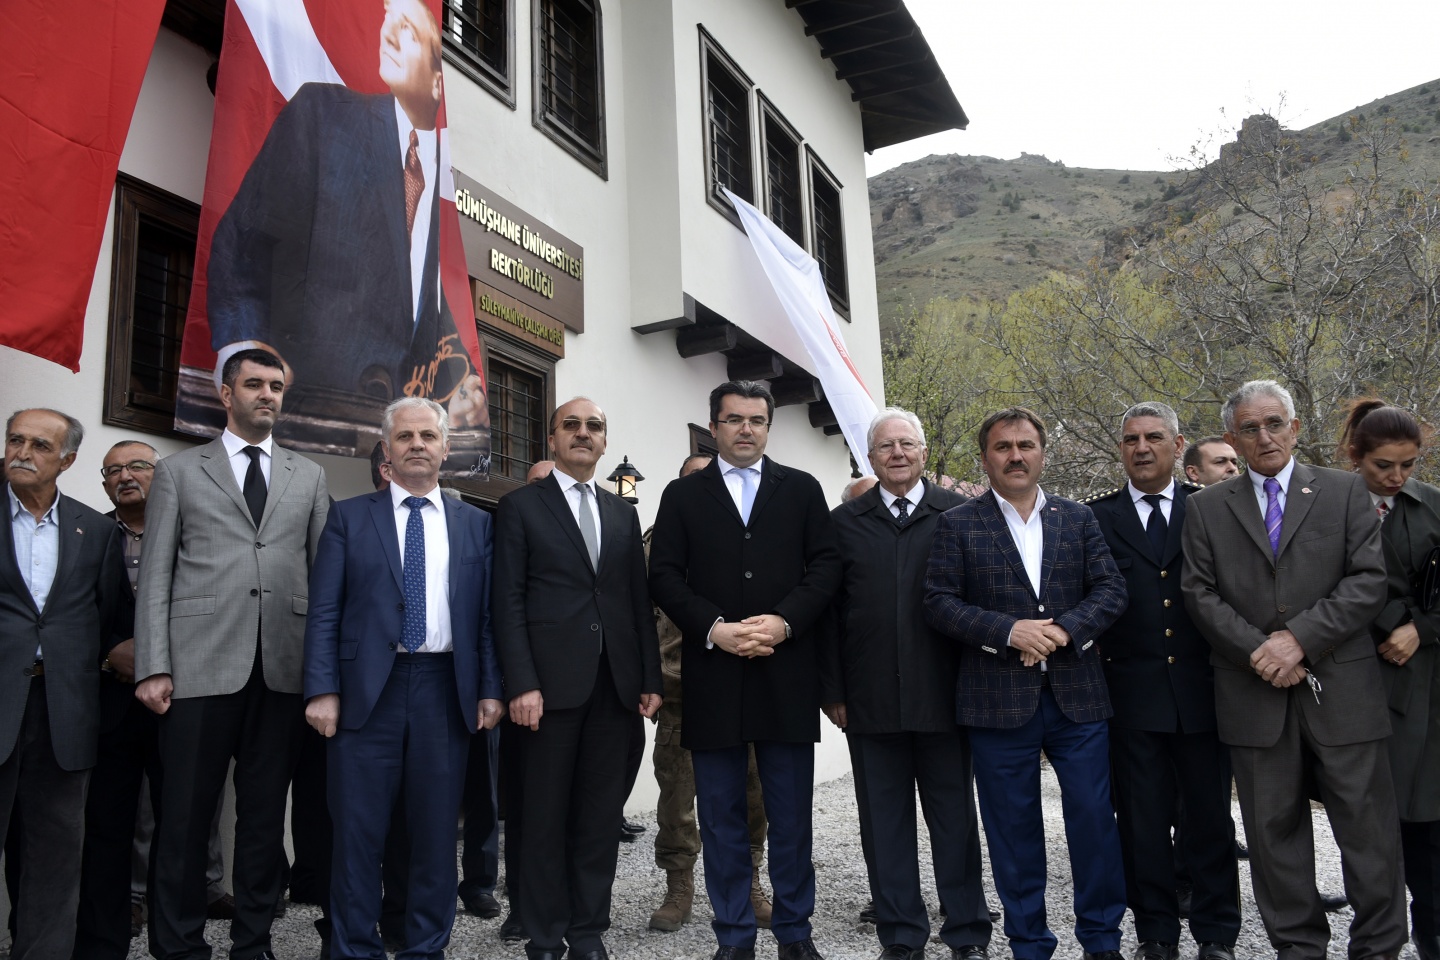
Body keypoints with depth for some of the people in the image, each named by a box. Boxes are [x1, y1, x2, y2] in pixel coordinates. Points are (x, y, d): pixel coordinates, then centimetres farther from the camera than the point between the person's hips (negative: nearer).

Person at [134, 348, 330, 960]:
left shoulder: (309, 477, 15)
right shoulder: (178, 471, 10)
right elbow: (155, 574, 4)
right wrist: (153, 667, -5)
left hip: (284, 668, 2)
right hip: (200, 666, -2)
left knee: (265, 813, 9)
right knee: (184, 817, 3)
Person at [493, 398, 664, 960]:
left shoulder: (623, 513, 16)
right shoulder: (520, 507, 3)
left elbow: (640, 601, 13)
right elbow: (508, 602, -4)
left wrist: (650, 679, 6)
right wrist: (522, 685, -12)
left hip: (617, 685, 4)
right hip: (552, 683, -4)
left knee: (601, 817, 9)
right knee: (547, 818, 6)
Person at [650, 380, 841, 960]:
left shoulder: (802, 490, 10)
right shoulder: (682, 496, 9)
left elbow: (825, 565, 2)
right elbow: (665, 576, 1)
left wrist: (784, 621, -13)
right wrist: (717, 628, -13)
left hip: (787, 673, 0)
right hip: (712, 676, 0)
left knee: (791, 814, 8)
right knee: (722, 814, 8)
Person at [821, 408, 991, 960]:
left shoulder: (960, 515, 3)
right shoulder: (844, 522, 6)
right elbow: (830, 611, 3)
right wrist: (832, 691, -1)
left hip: (943, 695, -1)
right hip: (870, 701, 1)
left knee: (955, 818, 10)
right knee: (884, 823, 10)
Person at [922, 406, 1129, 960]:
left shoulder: (1079, 518, 10)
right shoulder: (958, 525, 2)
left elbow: (1110, 589, 3)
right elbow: (939, 602, -5)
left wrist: (1065, 628, -15)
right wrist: (1009, 631, -16)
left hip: (1076, 695, 2)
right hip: (998, 700, -1)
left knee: (1094, 820, 7)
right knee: (1014, 829, 8)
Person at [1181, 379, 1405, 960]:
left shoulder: (1345, 492, 5)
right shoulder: (1206, 508, 8)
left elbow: (1369, 581, -4)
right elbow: (1199, 594, 1)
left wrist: (1300, 638, -14)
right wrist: (1258, 652, -11)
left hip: (1341, 689, -1)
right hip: (1255, 694, 1)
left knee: (1368, 828, 5)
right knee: (1274, 829, 9)